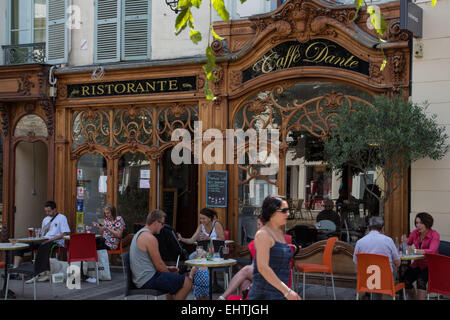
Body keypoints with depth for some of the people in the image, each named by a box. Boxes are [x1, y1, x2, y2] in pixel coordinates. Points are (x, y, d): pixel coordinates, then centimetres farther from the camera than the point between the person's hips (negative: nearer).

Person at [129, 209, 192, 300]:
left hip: (140, 278, 11)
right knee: (187, 282, -13)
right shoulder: (150, 238, -18)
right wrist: (170, 272, 2)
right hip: (148, 280, -11)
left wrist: (168, 268, 16)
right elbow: (159, 265, -17)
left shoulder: (139, 234, 15)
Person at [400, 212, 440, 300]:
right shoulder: (415, 233, 4)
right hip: (417, 264, 5)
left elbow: (432, 251, -27)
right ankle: (414, 298, 4)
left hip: (430, 265, -5)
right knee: (405, 280, -19)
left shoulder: (434, 235, -11)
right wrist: (405, 243, -15)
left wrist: (414, 251, -41)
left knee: (421, 280, -32)